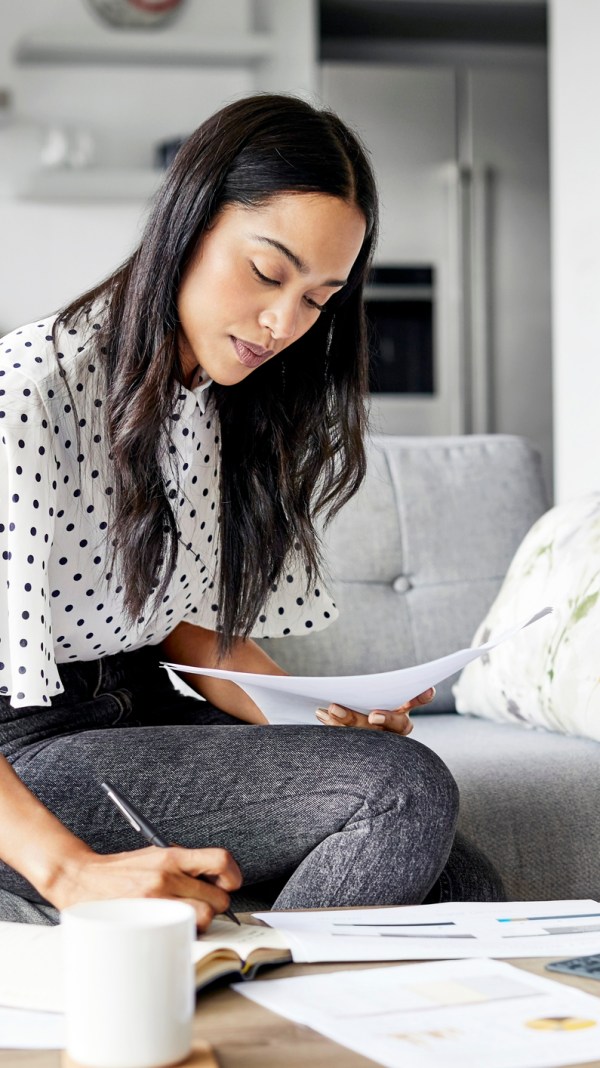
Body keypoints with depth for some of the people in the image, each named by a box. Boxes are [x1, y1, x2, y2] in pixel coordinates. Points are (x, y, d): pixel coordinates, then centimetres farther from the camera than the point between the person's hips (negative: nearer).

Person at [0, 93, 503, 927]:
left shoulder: (223, 403, 8)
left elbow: (193, 626, 12)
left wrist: (327, 717, -6)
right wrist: (73, 871, -37)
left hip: (150, 715, 7)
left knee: (462, 894, -12)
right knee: (408, 789, -22)